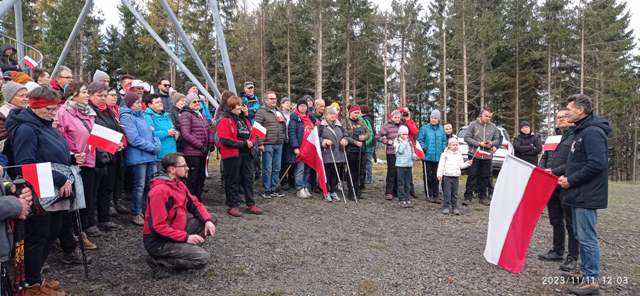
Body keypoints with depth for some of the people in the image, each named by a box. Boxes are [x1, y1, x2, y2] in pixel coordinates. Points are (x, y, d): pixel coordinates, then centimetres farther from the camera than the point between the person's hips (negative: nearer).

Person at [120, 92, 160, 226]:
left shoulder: (141, 115, 18)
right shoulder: (126, 117, -8)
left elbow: (152, 133, 20)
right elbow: (134, 139, -17)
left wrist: (157, 144, 0)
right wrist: (153, 148, -12)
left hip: (151, 156, 8)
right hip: (138, 157, -7)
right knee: (139, 187, -1)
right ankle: (136, 214, 11)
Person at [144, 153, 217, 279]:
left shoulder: (178, 184, 5)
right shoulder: (160, 190, -24)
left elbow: (195, 203, 12)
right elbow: (159, 226, -27)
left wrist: (208, 220, -7)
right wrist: (186, 237, -23)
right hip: (158, 241, -9)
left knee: (210, 221, 4)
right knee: (203, 258, -17)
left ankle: (185, 249, 5)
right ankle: (159, 262, -5)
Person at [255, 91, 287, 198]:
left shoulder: (278, 112, 19)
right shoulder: (261, 112, -4)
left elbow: (285, 125, 28)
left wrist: (283, 120, 5)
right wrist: (260, 143, -15)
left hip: (279, 145, 7)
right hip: (268, 145, -7)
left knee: (277, 168, 10)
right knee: (267, 169, -2)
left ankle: (274, 189, 20)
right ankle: (266, 190, 7)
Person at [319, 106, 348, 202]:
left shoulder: (339, 125, 15)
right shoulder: (321, 125, 0)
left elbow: (345, 135, 17)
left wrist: (344, 140, -3)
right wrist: (324, 141, -18)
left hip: (338, 153, 4)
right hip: (326, 154, -4)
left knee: (336, 173, 7)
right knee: (327, 173, 0)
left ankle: (333, 191, 19)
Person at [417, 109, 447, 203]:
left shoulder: (441, 128, 10)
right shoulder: (425, 128, 0)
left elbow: (444, 141, 14)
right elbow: (420, 140, -1)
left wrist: (443, 150, 3)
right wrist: (423, 148, -15)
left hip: (438, 156, 3)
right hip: (428, 156, -3)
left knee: (436, 176, 9)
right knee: (428, 176, 0)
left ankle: (435, 195, 17)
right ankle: (429, 195, 7)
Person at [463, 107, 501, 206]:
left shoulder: (493, 127, 9)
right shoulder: (473, 124, -2)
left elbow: (497, 140, 15)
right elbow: (466, 137, -4)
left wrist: (492, 143, -7)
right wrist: (479, 143, -13)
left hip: (487, 156, 3)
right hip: (474, 155, -3)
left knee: (485, 177, 9)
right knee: (472, 176, -3)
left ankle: (483, 196, 19)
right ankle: (468, 196, 1)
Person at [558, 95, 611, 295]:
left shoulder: (592, 132, -17)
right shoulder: (581, 131, 15)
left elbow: (597, 164, -25)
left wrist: (571, 181, -18)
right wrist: (565, 175, 9)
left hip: (587, 196, -10)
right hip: (579, 195, 10)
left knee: (587, 238, -4)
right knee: (580, 235, 18)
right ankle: (585, 271, 29)